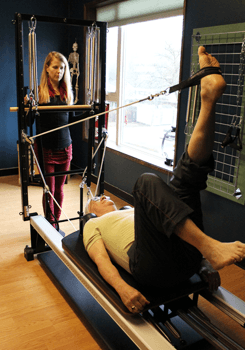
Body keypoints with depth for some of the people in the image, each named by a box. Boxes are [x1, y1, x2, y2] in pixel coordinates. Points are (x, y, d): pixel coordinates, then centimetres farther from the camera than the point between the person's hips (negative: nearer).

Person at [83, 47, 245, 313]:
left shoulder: (132, 212, 41)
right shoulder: (94, 225, 27)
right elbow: (102, 261, 8)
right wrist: (122, 287, -15)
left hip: (185, 255, 5)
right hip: (153, 267, -5)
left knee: (186, 176, 0)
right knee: (147, 182, -25)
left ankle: (208, 98, -22)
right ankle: (210, 247, -40)